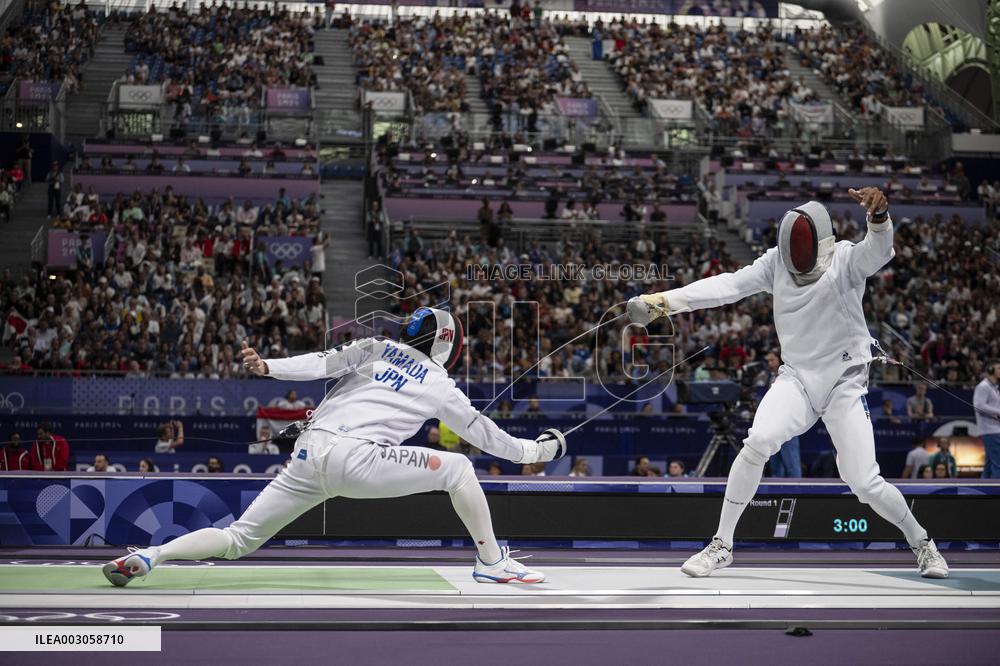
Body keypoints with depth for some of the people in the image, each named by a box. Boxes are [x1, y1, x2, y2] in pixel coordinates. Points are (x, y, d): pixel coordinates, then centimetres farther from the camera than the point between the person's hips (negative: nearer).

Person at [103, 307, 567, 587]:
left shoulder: (374, 349, 23)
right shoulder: (440, 385, 17)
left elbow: (325, 362, 5)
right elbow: (481, 432, 26)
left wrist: (269, 367, -6)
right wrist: (535, 451, 39)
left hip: (309, 455, 5)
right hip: (356, 459, -5)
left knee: (238, 539, 12)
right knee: (457, 468, 10)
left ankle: (146, 557, -3)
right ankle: (491, 561, 14)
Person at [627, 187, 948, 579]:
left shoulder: (846, 259, -17)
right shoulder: (777, 261, -7)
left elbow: (878, 251, -38)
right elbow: (728, 285, -14)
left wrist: (879, 215, -61)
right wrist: (665, 301, -27)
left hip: (845, 382, -2)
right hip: (797, 378, 2)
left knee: (864, 483, -7)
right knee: (757, 444, -24)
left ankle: (920, 543, 22)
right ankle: (722, 545, -11)